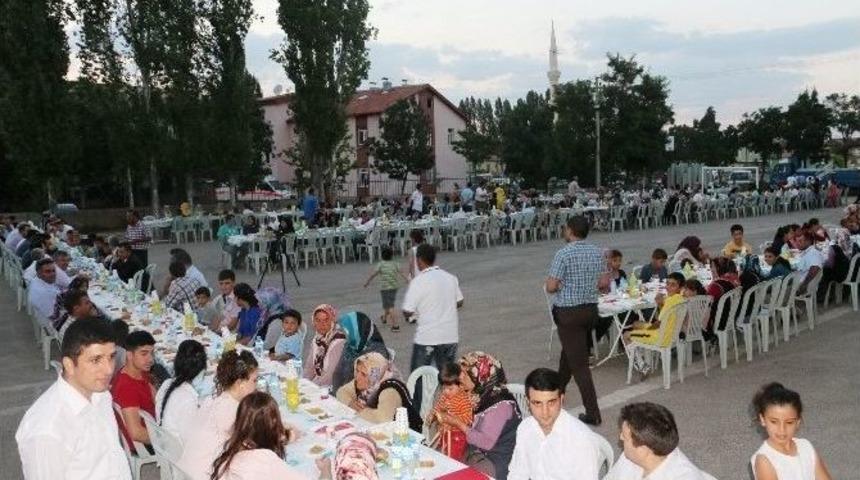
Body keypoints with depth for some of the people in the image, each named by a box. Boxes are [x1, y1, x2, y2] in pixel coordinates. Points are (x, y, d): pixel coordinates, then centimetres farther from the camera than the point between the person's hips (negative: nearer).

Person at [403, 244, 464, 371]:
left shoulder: (418, 281, -13)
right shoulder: (451, 278, 4)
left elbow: (407, 312, -14)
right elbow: (459, 302, 15)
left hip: (426, 338, -5)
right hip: (450, 336, 5)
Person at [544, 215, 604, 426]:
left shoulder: (563, 254, -17)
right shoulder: (597, 252, 3)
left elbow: (551, 287, -17)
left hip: (568, 312, -7)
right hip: (591, 309, 7)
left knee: (578, 362, -2)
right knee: (569, 351, 26)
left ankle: (593, 413, -1)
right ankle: (558, 390, 45)